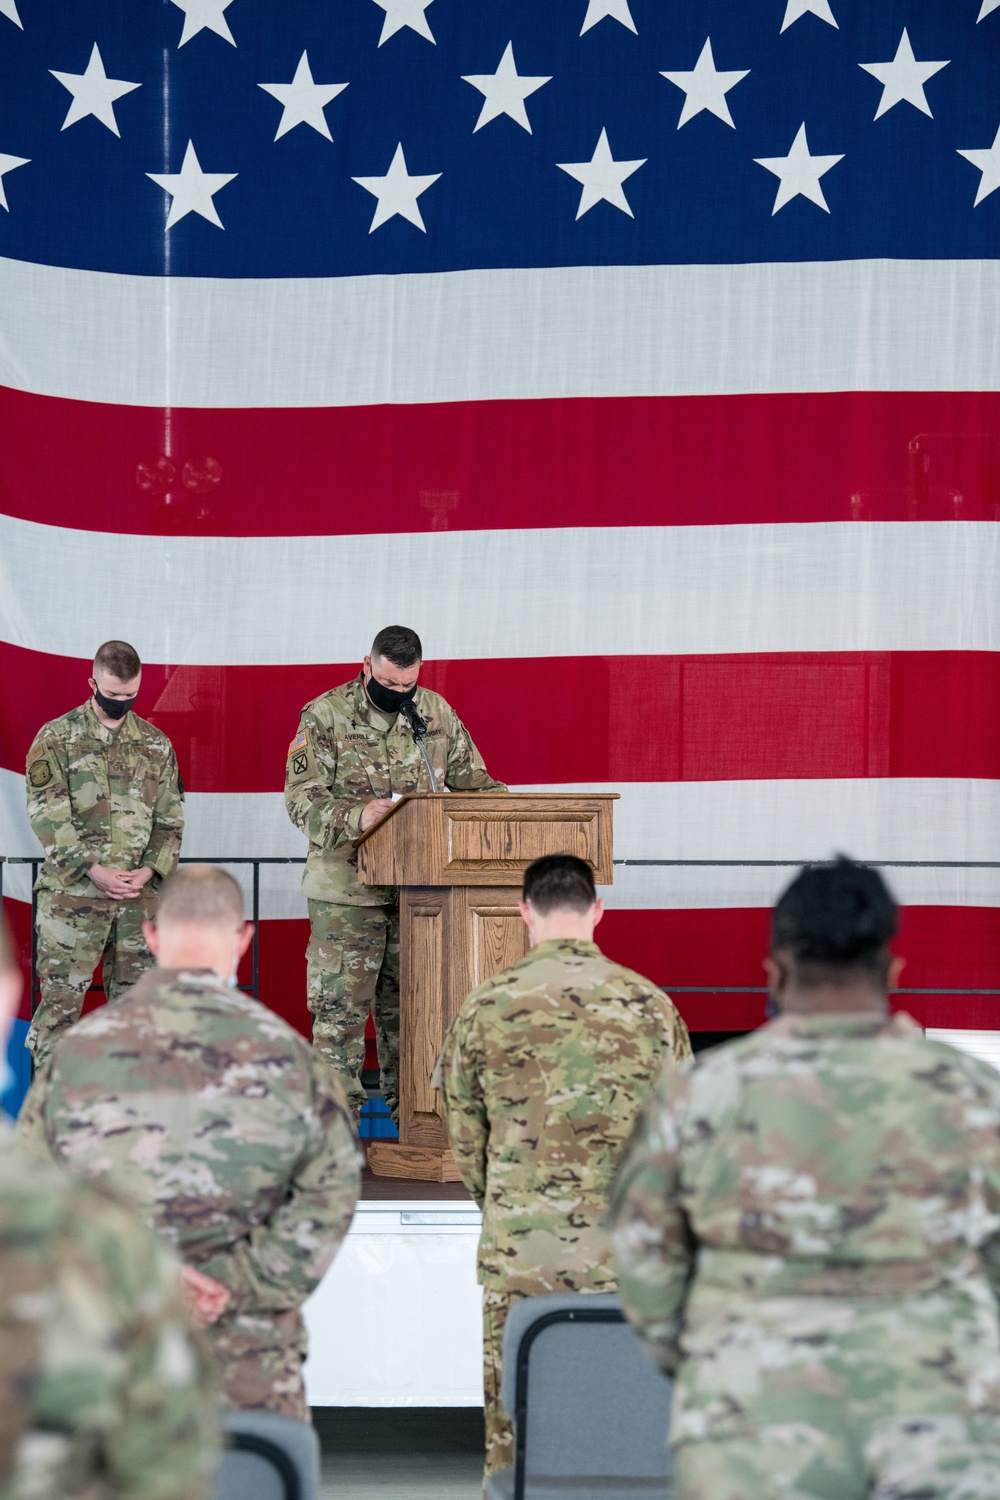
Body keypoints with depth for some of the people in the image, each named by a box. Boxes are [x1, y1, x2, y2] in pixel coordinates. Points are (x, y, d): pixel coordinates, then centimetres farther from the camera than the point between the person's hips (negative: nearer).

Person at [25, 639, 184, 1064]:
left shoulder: (156, 744, 11)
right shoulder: (56, 738, -1)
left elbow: (170, 818, 11)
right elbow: (46, 815, -8)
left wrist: (148, 870, -5)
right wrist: (94, 870, -15)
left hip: (139, 893, 4)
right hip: (73, 891, -4)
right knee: (61, 997, -5)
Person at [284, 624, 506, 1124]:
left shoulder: (436, 712, 9)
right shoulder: (325, 716, -6)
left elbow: (470, 779, 17)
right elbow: (302, 800, -12)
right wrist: (356, 816, -29)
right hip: (346, 888, -4)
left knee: (407, 1005, 10)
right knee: (340, 1005, -3)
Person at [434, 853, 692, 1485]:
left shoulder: (487, 1006, -1)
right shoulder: (650, 1004, 1)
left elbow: (464, 1137, 6)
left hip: (520, 1252, -1)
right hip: (626, 1254, 1)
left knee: (513, 1429, 7)